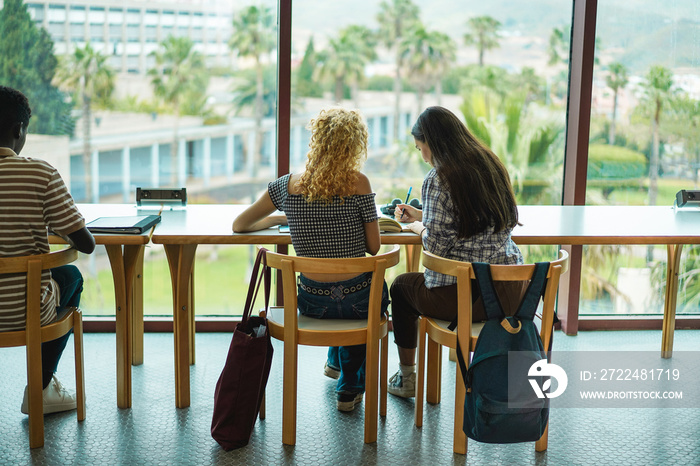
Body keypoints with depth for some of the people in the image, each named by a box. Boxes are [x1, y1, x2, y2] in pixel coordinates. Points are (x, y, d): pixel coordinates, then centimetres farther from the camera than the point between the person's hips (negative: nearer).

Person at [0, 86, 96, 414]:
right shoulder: (40, 173, -15)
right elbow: (86, 244, -13)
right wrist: (64, 235, 9)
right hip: (27, 312, -3)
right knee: (70, 275, 29)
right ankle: (41, 389, 31)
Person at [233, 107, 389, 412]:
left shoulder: (288, 185, -4)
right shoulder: (358, 184, -12)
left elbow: (239, 225, 8)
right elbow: (374, 248, -7)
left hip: (313, 304, 3)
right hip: (358, 303, -3)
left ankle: (337, 362, 58)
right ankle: (350, 385, 36)